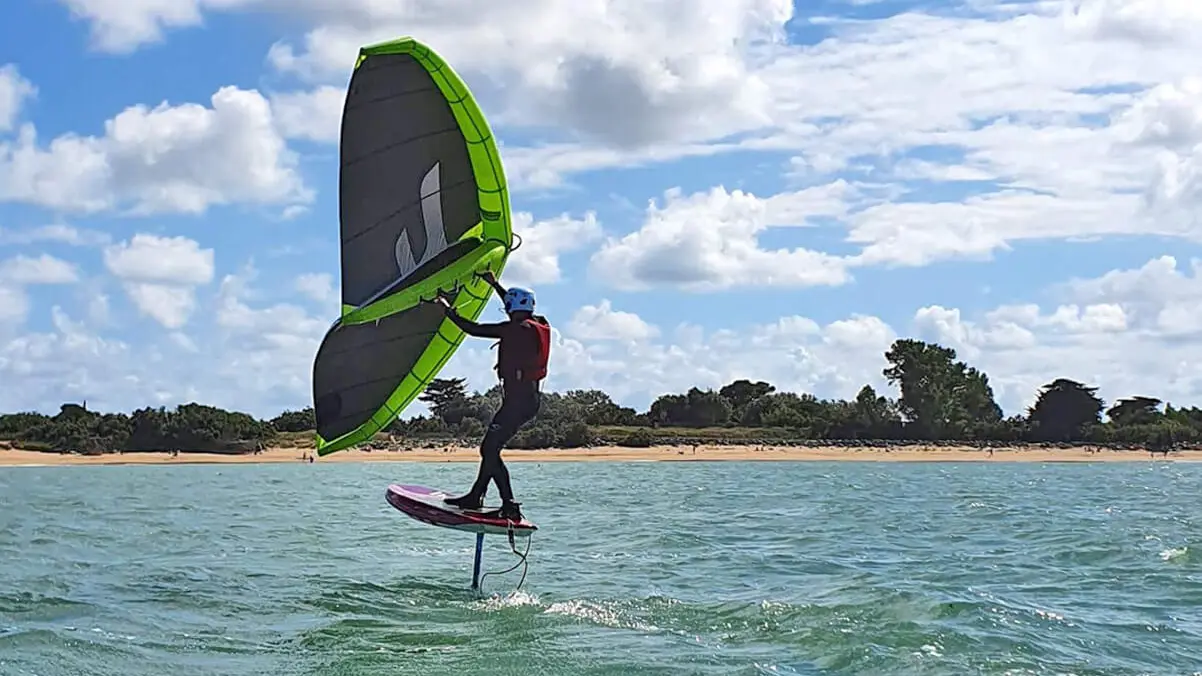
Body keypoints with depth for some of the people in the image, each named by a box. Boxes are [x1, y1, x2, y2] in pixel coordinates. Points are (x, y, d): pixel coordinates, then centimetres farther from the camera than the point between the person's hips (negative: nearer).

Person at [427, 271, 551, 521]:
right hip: (531, 398, 9)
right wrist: (495, 284, 39)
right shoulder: (539, 326, 10)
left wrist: (448, 310, 0)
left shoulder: (515, 329, -14)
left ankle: (510, 507, -12)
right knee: (490, 447, 17)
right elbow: (519, 309, 31)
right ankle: (475, 497, 25)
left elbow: (473, 329, -12)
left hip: (518, 399, -9)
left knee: (490, 449, -8)